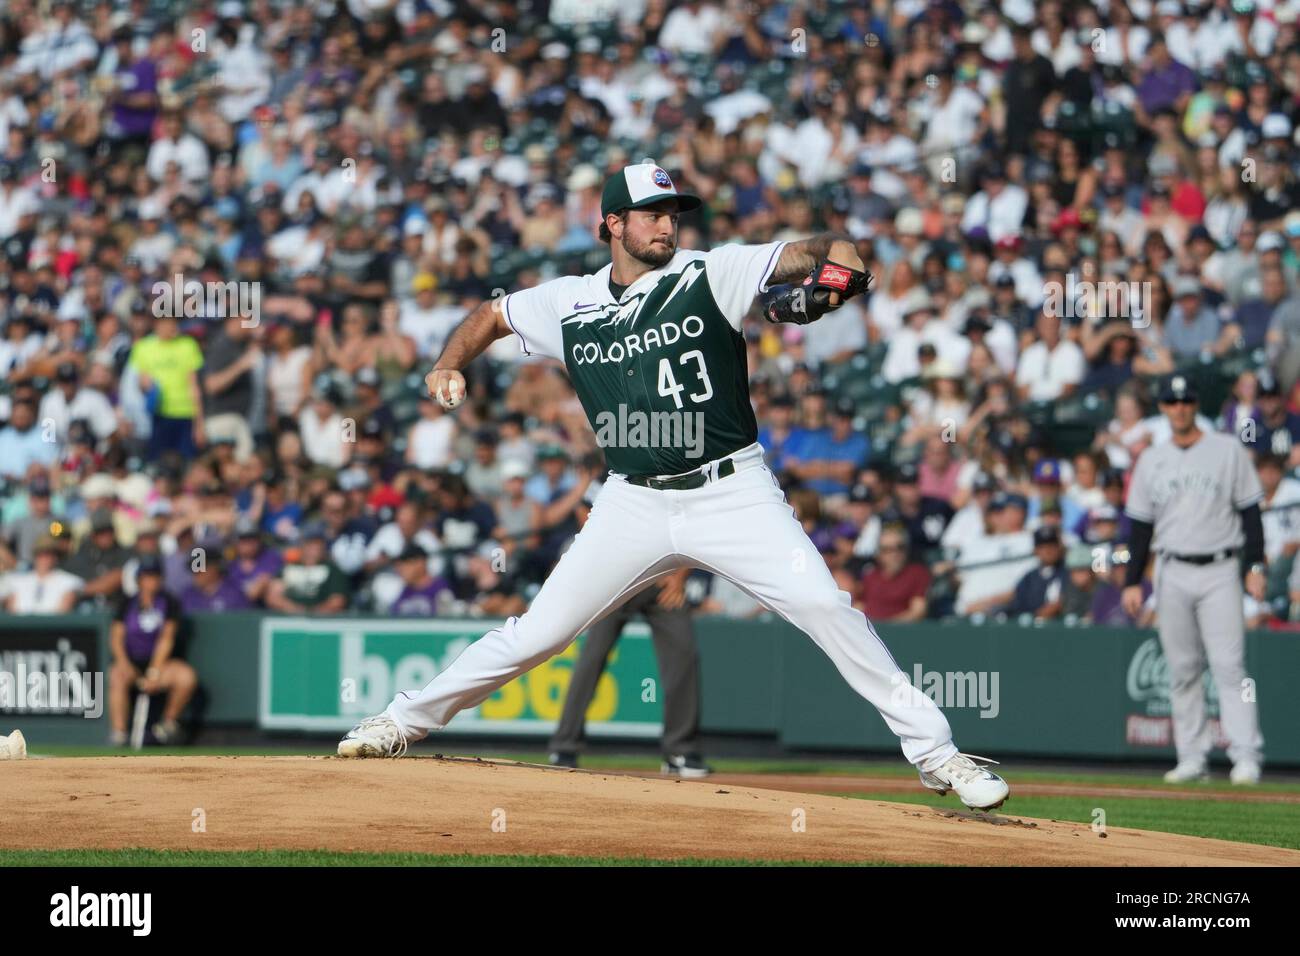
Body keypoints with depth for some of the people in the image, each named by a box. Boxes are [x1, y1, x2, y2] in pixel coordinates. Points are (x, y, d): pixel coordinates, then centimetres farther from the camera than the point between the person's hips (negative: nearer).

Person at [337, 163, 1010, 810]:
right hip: (633, 507, 2)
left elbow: (824, 252, -6)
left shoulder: (712, 275, -2)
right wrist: (449, 366, 6)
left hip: (732, 490, -2)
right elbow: (490, 315, 24)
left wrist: (837, 269, -29)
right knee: (537, 633, 1)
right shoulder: (568, 304, 7)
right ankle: (404, 721, 19)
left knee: (825, 605, -19)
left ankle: (934, 751, -11)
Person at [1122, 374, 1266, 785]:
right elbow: (1141, 526, 12)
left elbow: (1249, 511, 3)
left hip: (1219, 571, -3)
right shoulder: (1151, 460, 11)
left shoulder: (1227, 450, 4)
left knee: (1229, 665, -11)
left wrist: (1256, 566, -6)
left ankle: (1246, 756, -14)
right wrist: (1132, 582, 6)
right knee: (1183, 670, 4)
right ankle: (1191, 758, 7)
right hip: (1172, 574, 3)